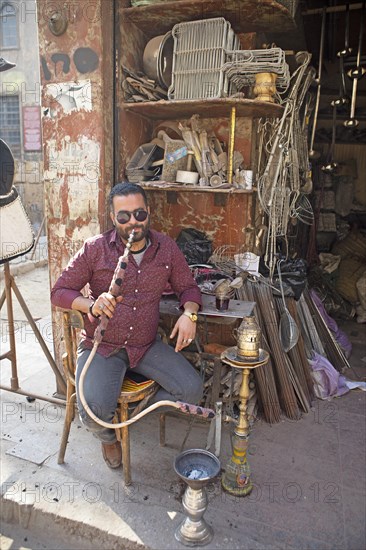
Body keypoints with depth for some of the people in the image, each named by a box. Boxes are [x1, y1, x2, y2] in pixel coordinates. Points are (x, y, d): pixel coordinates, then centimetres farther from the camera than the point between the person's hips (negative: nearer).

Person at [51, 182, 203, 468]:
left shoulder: (167, 248, 0)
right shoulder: (95, 248, -8)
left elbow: (188, 287, 10)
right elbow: (59, 292, -3)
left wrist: (189, 314, -13)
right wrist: (91, 305, -25)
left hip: (147, 345, 3)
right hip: (101, 346, -2)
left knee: (192, 389, -12)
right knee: (94, 412, -24)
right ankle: (108, 437, 17)